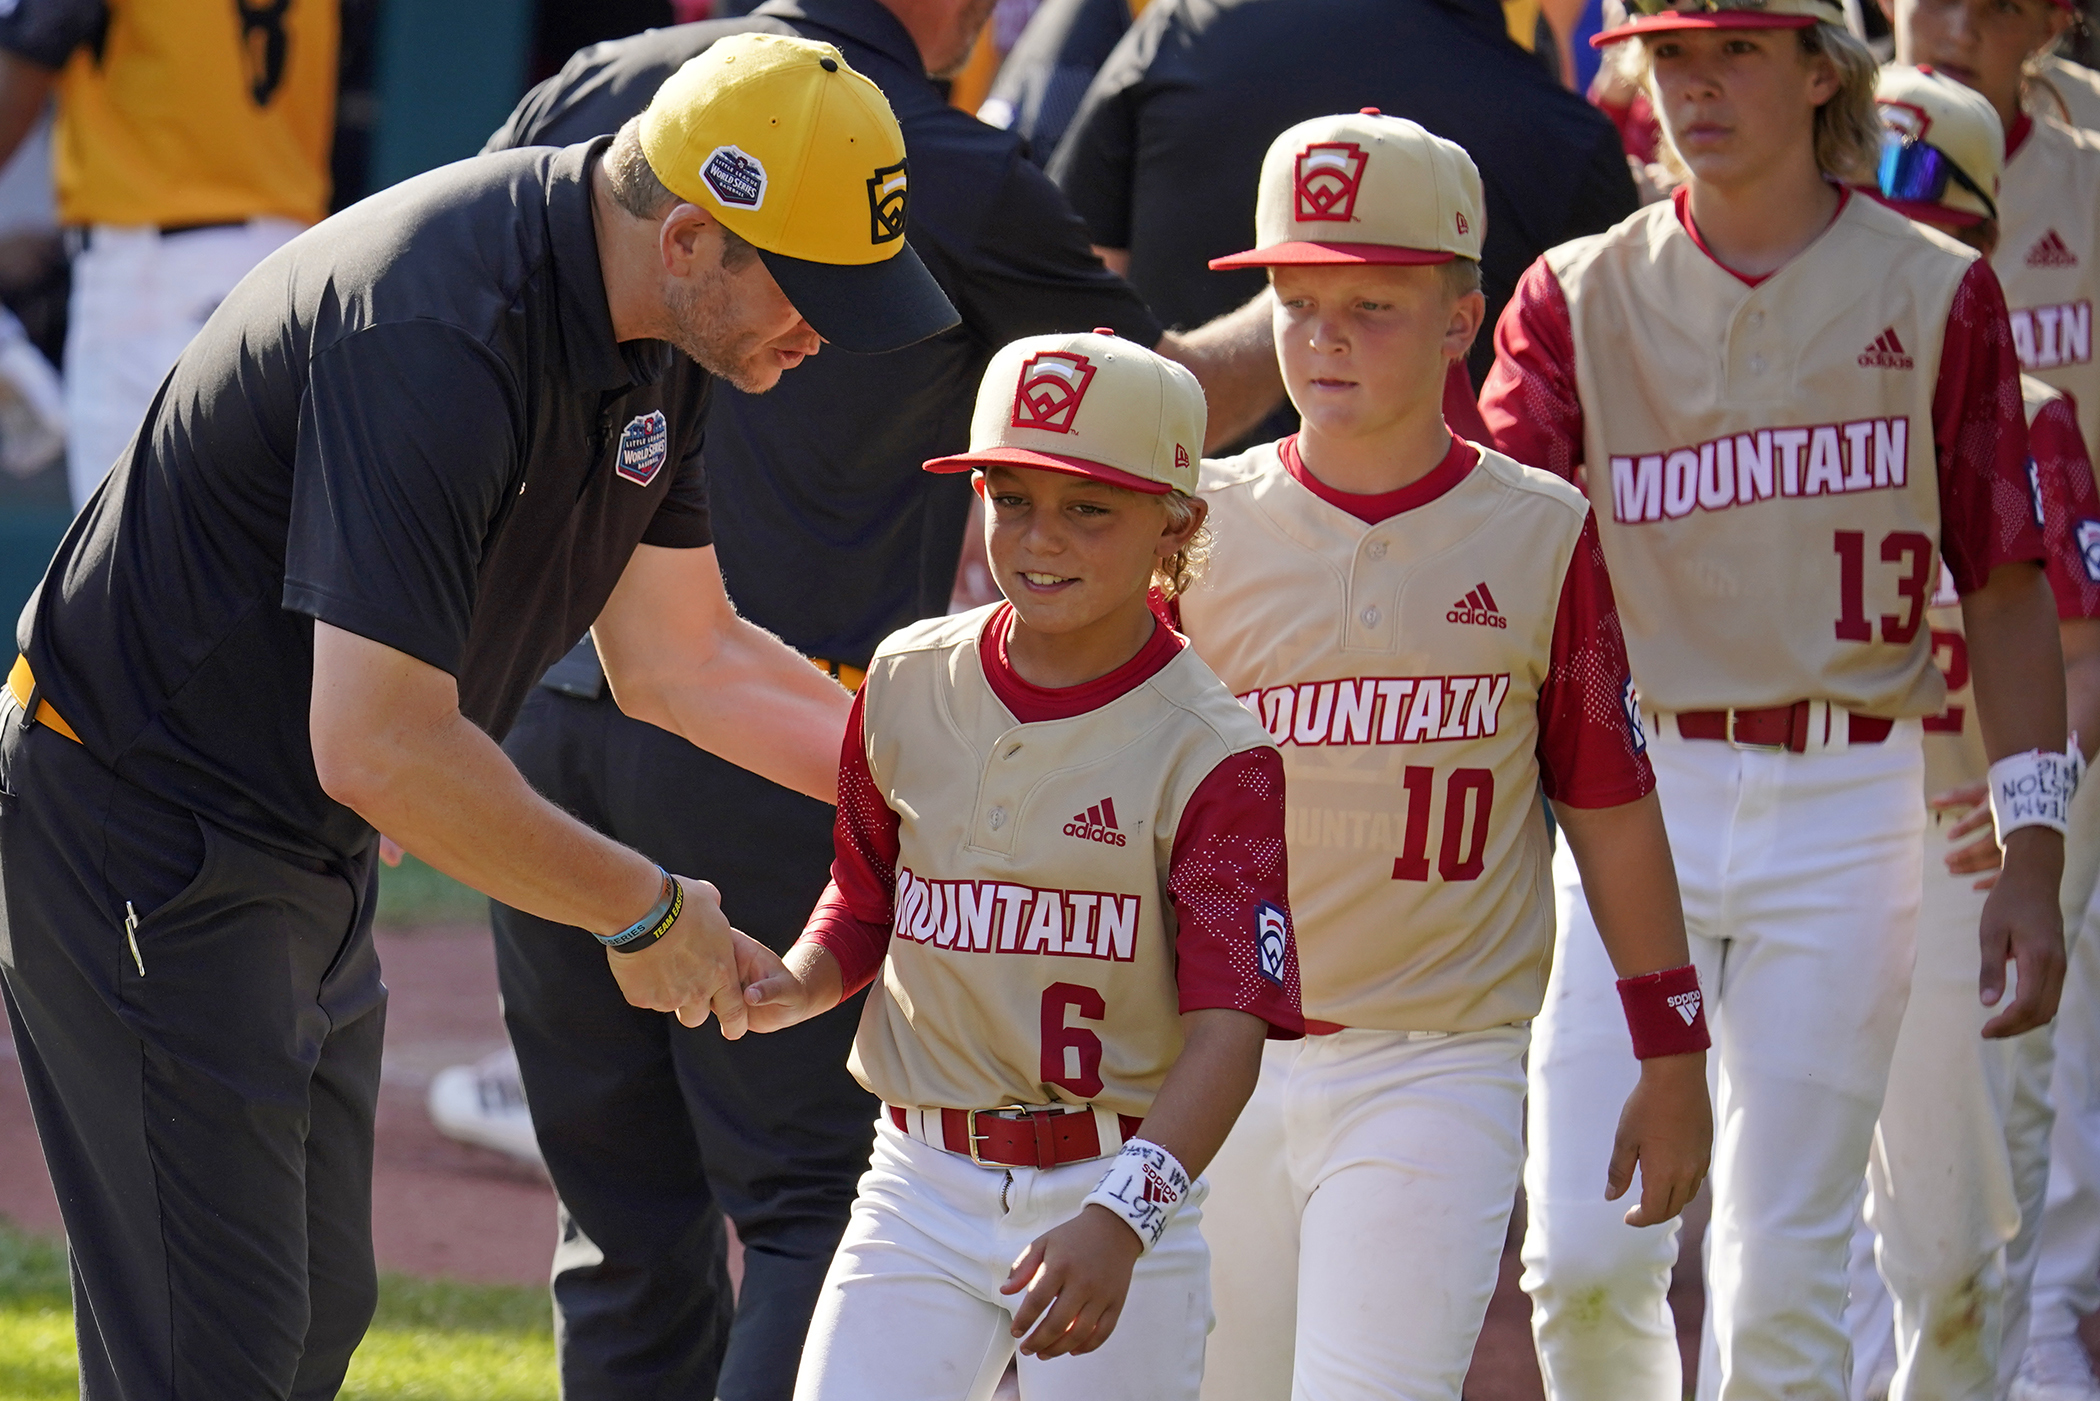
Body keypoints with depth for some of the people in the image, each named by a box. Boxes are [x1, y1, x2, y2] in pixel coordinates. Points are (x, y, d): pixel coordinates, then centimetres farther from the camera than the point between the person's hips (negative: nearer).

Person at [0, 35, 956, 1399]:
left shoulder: (646, 338, 0)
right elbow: (380, 749, -33)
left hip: (310, 856, 10)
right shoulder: (436, 339, -32)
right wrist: (639, 910, -21)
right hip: (145, 846, -10)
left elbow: (678, 659, 12)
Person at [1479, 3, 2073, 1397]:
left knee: (1781, 1279, -3)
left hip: (1848, 806, -1)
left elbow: (2006, 590, 4)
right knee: (1585, 1256, -5)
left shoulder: (1935, 293, 3)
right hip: (1633, 794, 1)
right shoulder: (1581, 294, 7)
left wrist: (2033, 859, -1)